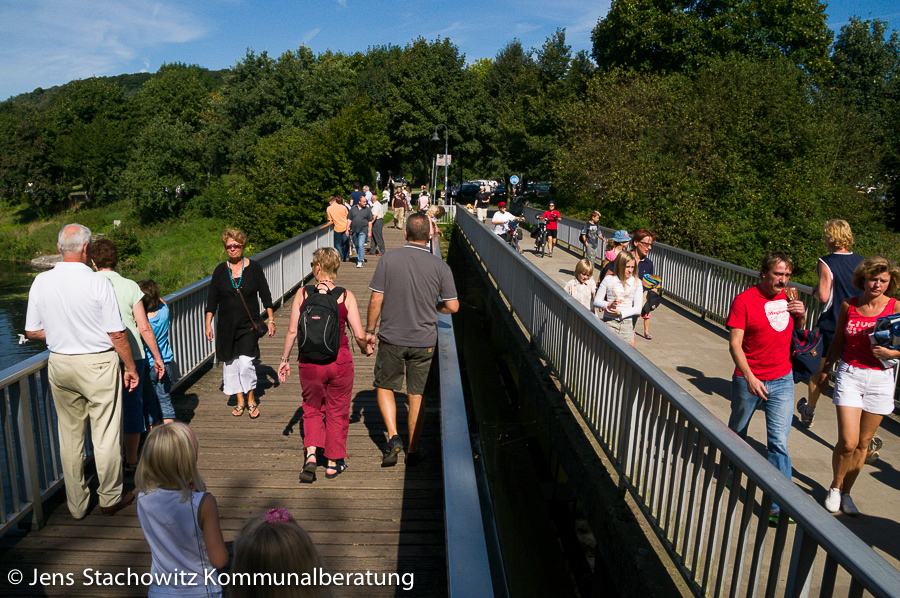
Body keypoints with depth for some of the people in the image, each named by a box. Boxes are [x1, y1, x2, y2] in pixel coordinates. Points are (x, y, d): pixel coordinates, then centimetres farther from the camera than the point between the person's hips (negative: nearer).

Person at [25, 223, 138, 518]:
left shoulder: (41, 282, -2)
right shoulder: (98, 283, -16)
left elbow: (32, 331, 5)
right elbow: (117, 334, -14)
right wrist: (131, 367, -2)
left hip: (59, 363, 5)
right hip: (98, 363, -5)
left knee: (69, 435, 15)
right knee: (105, 434, 8)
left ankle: (76, 504, 27)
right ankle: (110, 498, 22)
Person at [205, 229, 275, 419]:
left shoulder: (254, 268, -1)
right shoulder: (220, 271, 4)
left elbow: (265, 295, 4)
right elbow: (212, 299, 8)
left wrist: (270, 319, 1)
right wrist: (208, 324, 4)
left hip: (248, 325, -3)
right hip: (226, 325, 3)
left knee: (245, 363, -11)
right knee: (230, 364, 6)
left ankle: (251, 400, 9)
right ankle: (240, 401, 22)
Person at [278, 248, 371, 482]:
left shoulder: (303, 294, -5)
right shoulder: (346, 296, -7)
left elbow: (292, 331, -3)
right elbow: (359, 335, -7)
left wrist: (284, 360, 8)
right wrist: (366, 349, 14)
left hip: (310, 363, 1)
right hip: (340, 362, -1)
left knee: (312, 410, 22)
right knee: (337, 412, 16)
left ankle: (311, 455, 5)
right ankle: (333, 463, 26)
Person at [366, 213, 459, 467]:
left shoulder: (388, 259, -8)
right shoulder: (440, 266, -6)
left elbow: (376, 300, -8)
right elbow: (452, 306, -5)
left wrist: (369, 330, 4)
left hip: (391, 338, -1)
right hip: (424, 341, 1)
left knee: (384, 387, 18)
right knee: (416, 395, 13)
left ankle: (393, 437, 3)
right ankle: (413, 450, 23)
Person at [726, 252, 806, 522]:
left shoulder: (787, 298, 5)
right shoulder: (743, 300, -12)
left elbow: (798, 331, 21)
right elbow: (735, 343, -16)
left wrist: (802, 315, -2)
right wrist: (749, 377, -25)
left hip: (782, 380, 3)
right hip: (748, 380, -3)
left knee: (779, 442, -4)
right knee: (737, 431, 18)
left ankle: (781, 503, 2)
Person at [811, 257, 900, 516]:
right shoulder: (849, 305, 1)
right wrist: (824, 370, 20)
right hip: (849, 374, 0)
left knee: (863, 443, 9)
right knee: (847, 442, -8)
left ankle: (846, 492, 29)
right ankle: (835, 486, 18)